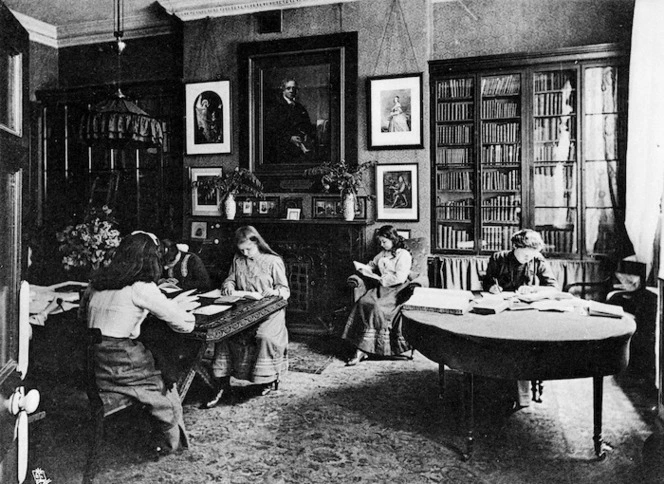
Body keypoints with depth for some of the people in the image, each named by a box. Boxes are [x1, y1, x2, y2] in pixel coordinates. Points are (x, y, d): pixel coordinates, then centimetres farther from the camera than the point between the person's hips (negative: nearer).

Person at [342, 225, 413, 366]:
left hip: (395, 290, -6)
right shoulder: (383, 254, 22)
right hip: (381, 288, 7)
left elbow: (400, 278, -13)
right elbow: (372, 265, 37)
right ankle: (361, 349, -32)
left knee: (376, 307, -32)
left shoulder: (403, 255, -2)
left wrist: (378, 278, -10)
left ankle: (362, 350, -28)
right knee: (363, 302, -25)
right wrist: (364, 268, 13)